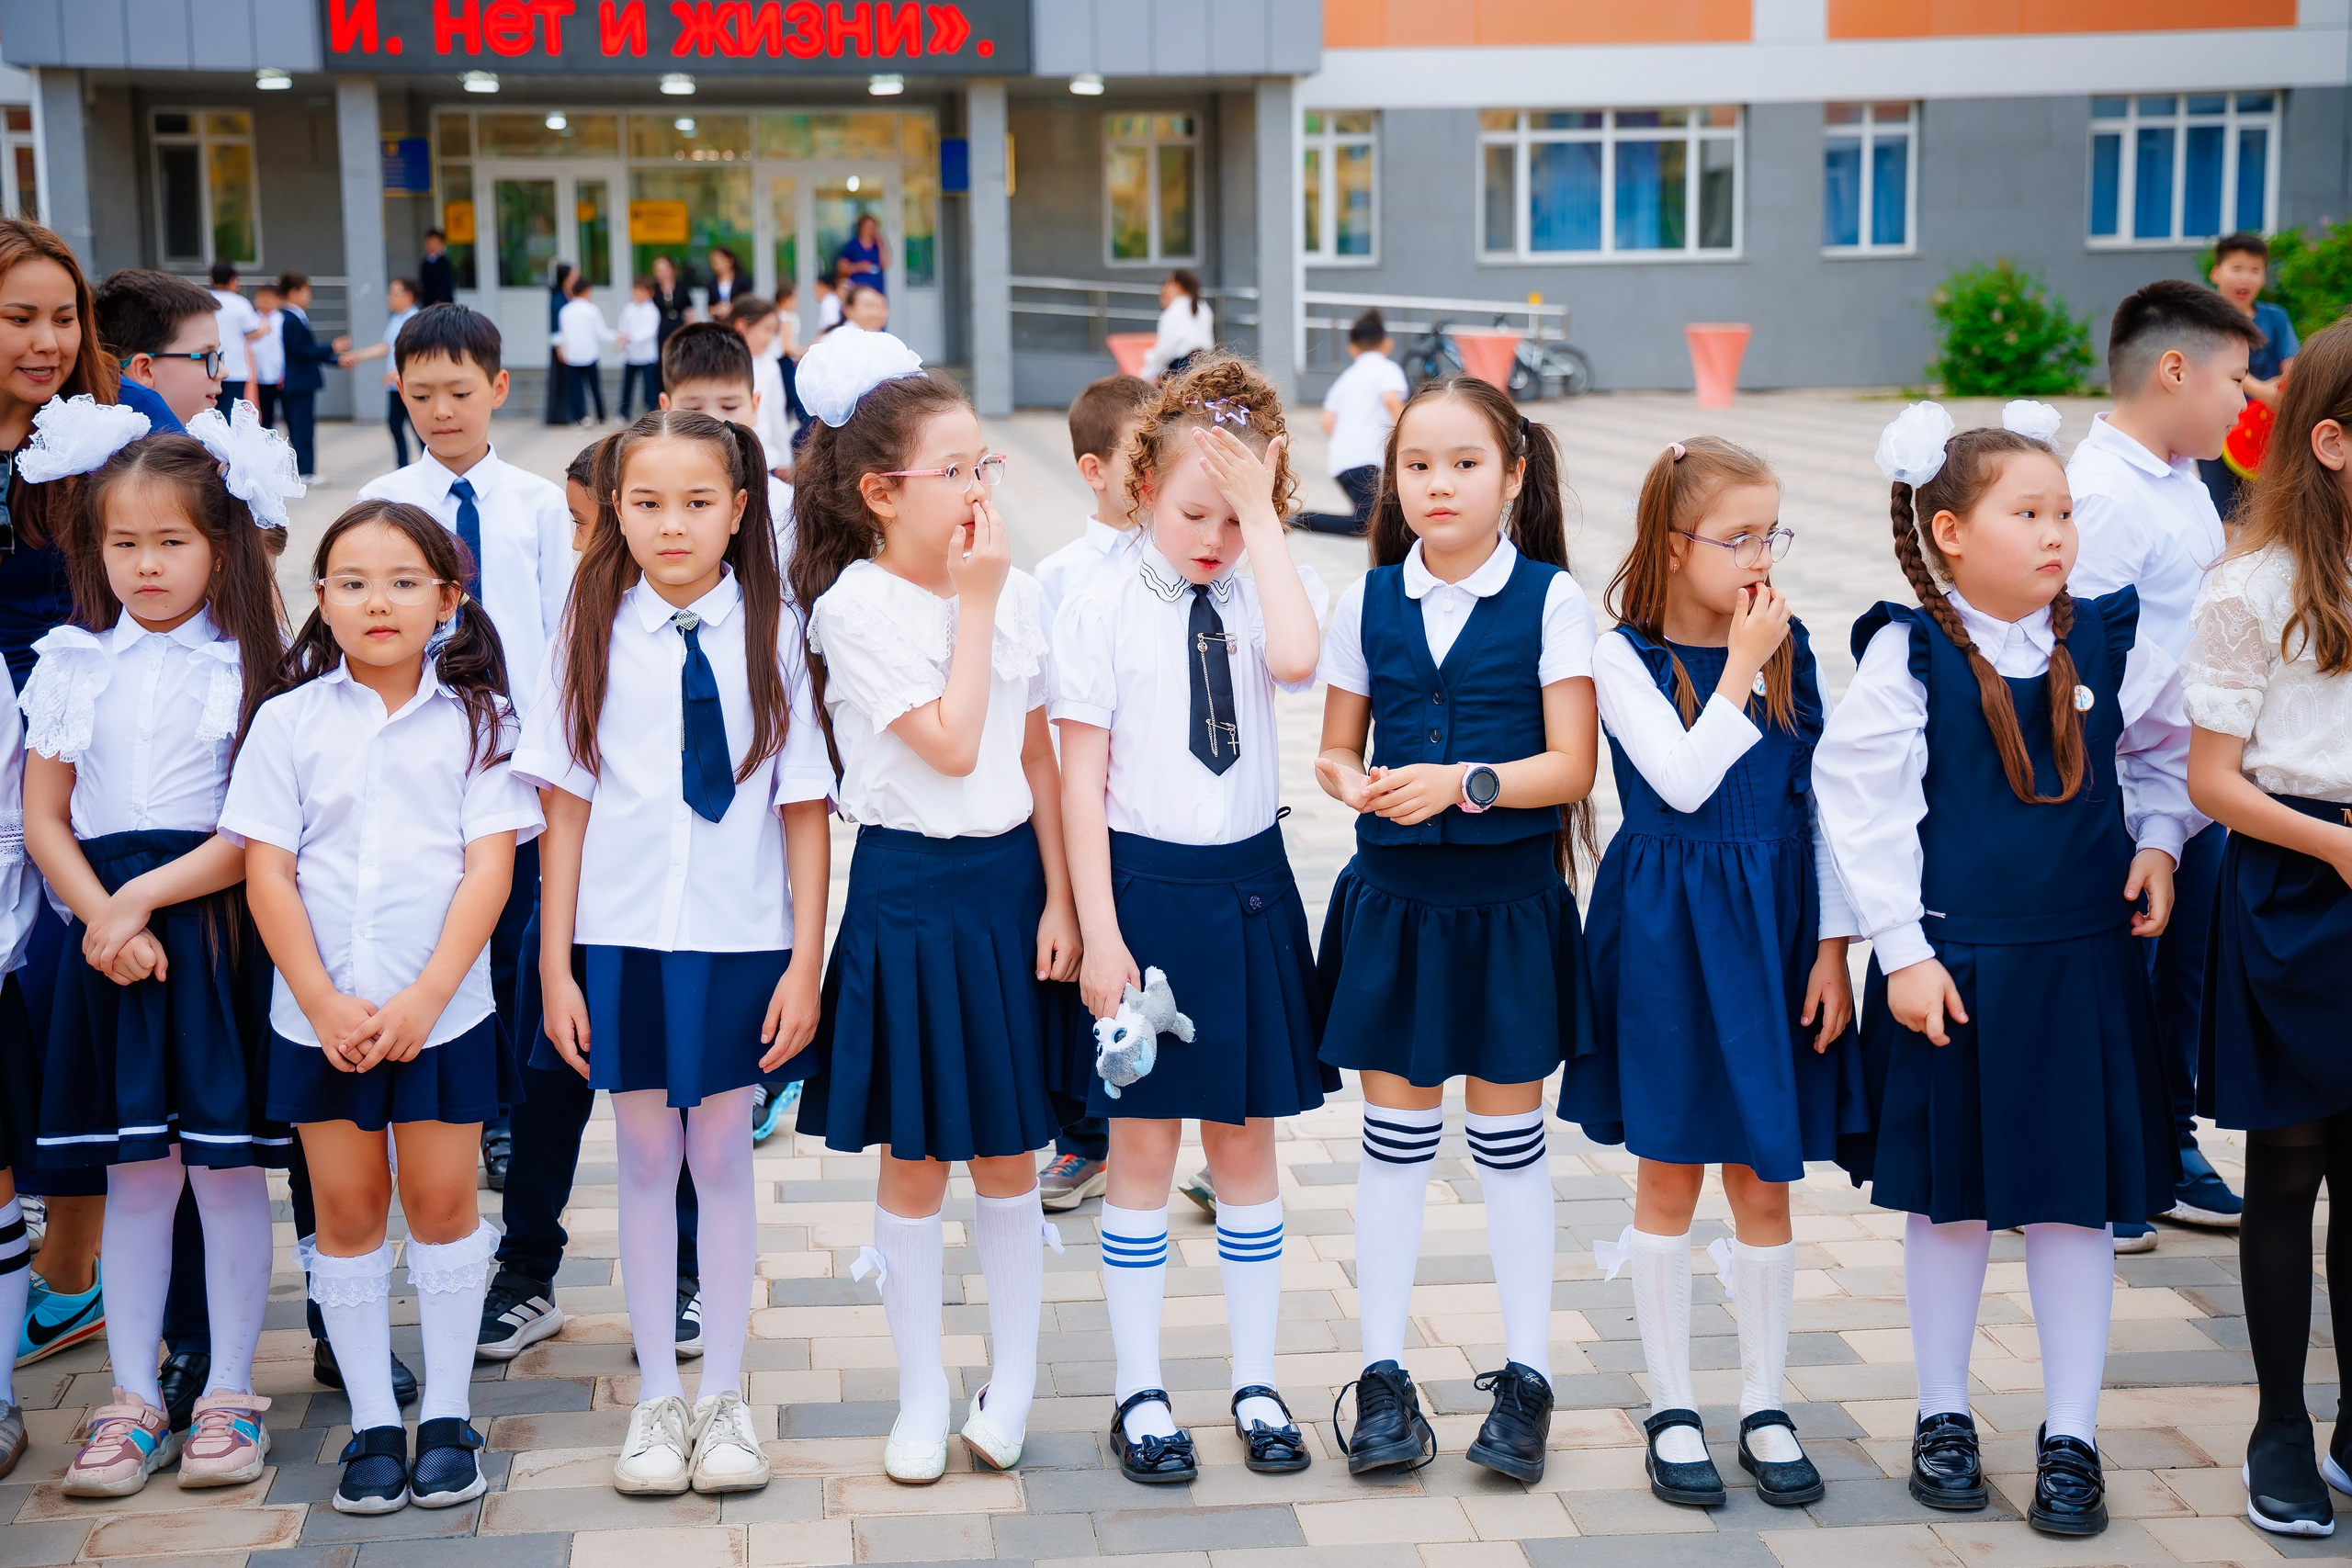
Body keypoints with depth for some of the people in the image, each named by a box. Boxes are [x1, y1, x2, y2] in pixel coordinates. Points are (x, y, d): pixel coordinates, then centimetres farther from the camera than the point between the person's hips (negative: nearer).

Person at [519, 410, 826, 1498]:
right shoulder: (593, 638, 1)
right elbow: (565, 807, 2)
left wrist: (804, 965, -5)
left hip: (739, 941, -1)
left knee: (721, 1157, 8)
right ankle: (657, 1397, 22)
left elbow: (805, 810, -2)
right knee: (646, 1161, 9)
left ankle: (723, 1397, 21)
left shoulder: (771, 636, -3)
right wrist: (554, 967, -2)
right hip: (621, 939, 1)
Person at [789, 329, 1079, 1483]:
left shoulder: (1019, 593, 3)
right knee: (914, 1160, 6)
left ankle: (1014, 1377, 26)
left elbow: (1039, 758, 7)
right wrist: (972, 605, -13)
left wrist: (1059, 897, 3)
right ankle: (922, 1395, 21)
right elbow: (950, 744, -18)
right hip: (909, 889, -4)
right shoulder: (855, 607, -11)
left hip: (1012, 879, 4)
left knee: (1009, 1151, 11)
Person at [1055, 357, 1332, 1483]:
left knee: (1245, 1139, 11)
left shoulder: (1264, 599, 1)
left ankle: (1255, 1383, 23)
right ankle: (1140, 1392, 19)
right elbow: (1080, 785, -6)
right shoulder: (1099, 613, -5)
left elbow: (1295, 659, -24)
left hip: (1249, 885, 2)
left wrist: (1261, 511, -18)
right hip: (1143, 884, -2)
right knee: (1143, 1144, 6)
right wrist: (1100, 932, -11)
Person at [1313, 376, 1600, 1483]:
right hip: (1391, 895, 3)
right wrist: (1348, 781, -13)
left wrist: (1466, 782, -23)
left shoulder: (1549, 600, -6)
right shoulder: (1369, 601, 4)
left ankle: (1526, 1376, 19)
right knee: (1395, 1133, 8)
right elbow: (1335, 748, 9)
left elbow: (1572, 763, -9)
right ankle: (1383, 1375, 18)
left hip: (1508, 900, -2)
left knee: (1508, 1134, 7)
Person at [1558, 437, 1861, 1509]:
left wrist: (1832, 945, 0)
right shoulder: (1624, 657, -6)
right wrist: (1740, 664, -16)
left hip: (1773, 922, 3)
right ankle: (1671, 1409, 19)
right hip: (1665, 928, -3)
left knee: (1764, 1180, 8)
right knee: (1668, 1175, 7)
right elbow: (1685, 780, -20)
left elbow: (1821, 803, 5)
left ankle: (1764, 1408, 21)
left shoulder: (1792, 648, 4)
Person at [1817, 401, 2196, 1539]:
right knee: (1950, 1197, 10)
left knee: (2076, 1198, 6)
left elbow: (2166, 748, 18)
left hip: (2085, 964, 2)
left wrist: (2158, 843, 1)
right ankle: (1944, 1417, 28)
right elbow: (1861, 803, -9)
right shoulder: (1908, 654, -9)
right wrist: (1903, 952, -11)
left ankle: (2070, 1438, 20)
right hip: (1952, 965, -2)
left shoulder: (2110, 641, 1)